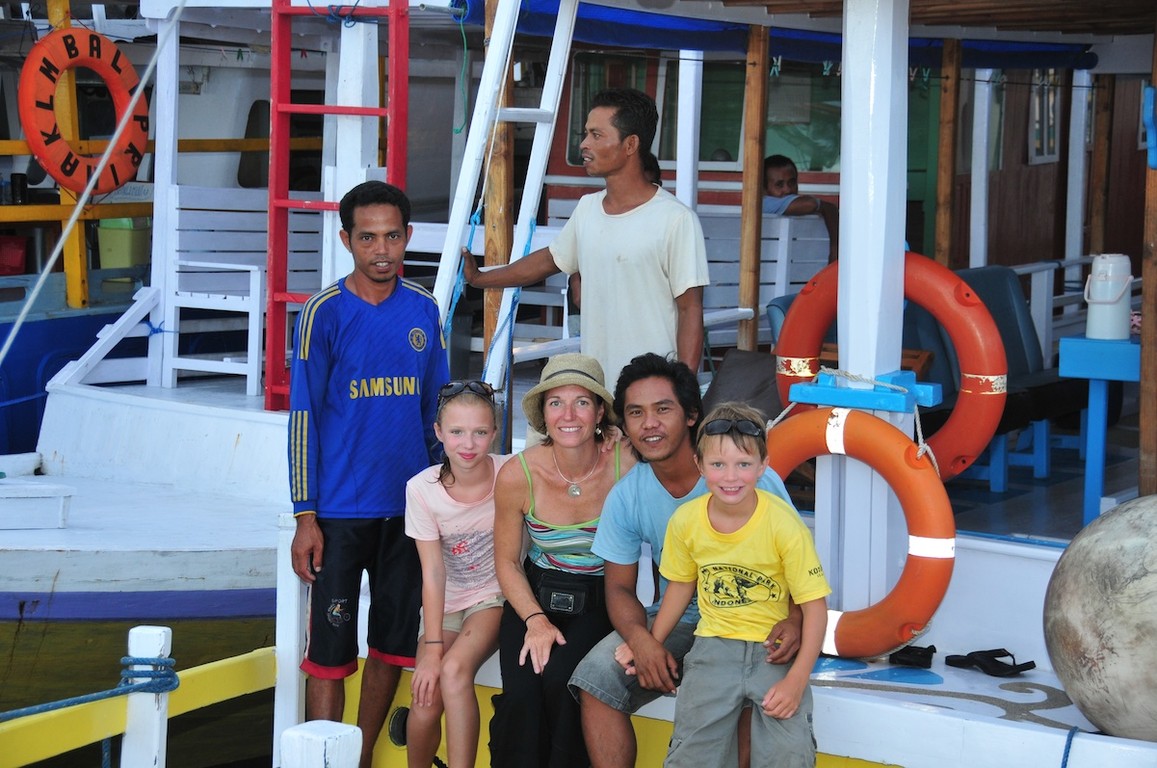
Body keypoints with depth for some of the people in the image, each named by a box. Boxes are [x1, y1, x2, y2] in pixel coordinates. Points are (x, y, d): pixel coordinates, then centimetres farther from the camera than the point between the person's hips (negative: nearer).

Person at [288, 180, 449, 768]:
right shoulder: (325, 312, -7)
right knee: (330, 652, -3)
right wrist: (305, 517, -9)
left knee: (393, 645, 11)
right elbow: (304, 417, -6)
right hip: (341, 512, -4)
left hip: (409, 509, 4)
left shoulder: (423, 311, 5)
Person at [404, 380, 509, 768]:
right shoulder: (422, 489, -12)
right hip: (445, 603, 2)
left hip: (496, 596, -1)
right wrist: (432, 648, -17)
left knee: (455, 670, -28)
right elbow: (433, 573, -12)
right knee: (426, 701, -16)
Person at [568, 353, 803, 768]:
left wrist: (794, 619, -29)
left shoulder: (754, 480, -14)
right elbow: (620, 587, 4)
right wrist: (640, 639, -18)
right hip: (676, 622, 4)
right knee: (596, 678, -18)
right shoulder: (626, 496, -2)